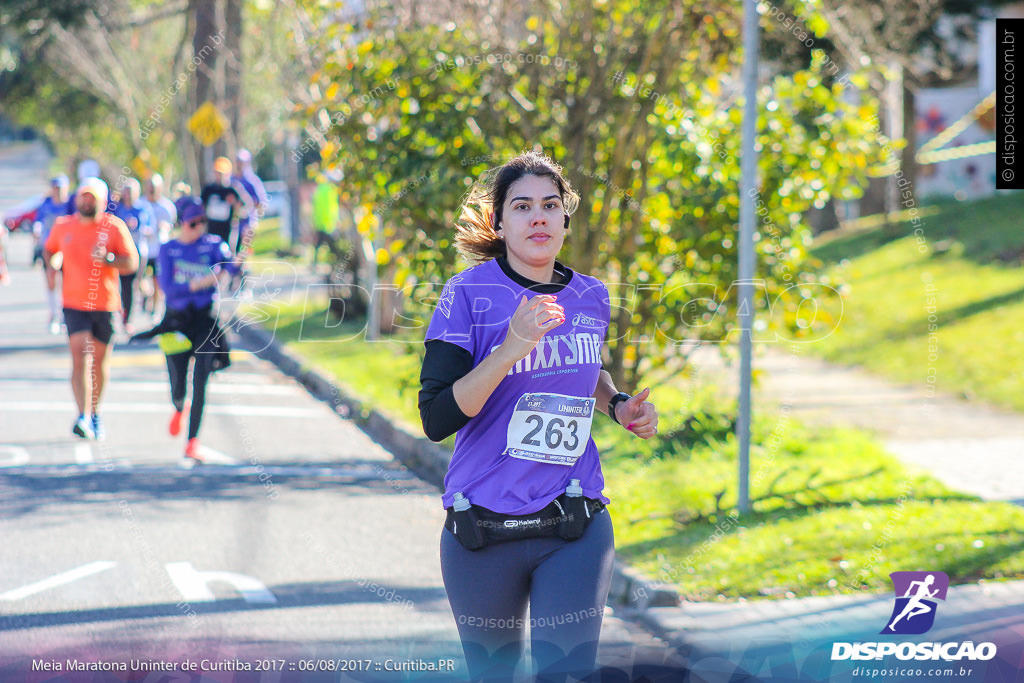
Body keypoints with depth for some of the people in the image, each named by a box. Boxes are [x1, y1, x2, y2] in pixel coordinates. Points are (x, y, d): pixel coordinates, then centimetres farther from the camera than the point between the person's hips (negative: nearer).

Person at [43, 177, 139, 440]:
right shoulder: (63, 226, 4)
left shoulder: (114, 227, -3)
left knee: (100, 360, 11)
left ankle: (96, 413, 31)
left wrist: (108, 258, -24)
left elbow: (132, 263, -8)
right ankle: (83, 417, -22)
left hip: (105, 304, 0)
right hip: (74, 304, 0)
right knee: (79, 359, -14)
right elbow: (48, 250, 23)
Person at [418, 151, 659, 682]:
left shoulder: (592, 298, 6)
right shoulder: (469, 295, -8)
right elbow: (436, 419, -16)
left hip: (576, 528, 2)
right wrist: (511, 349, -26)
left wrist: (619, 405, 8)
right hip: (484, 532, -2)